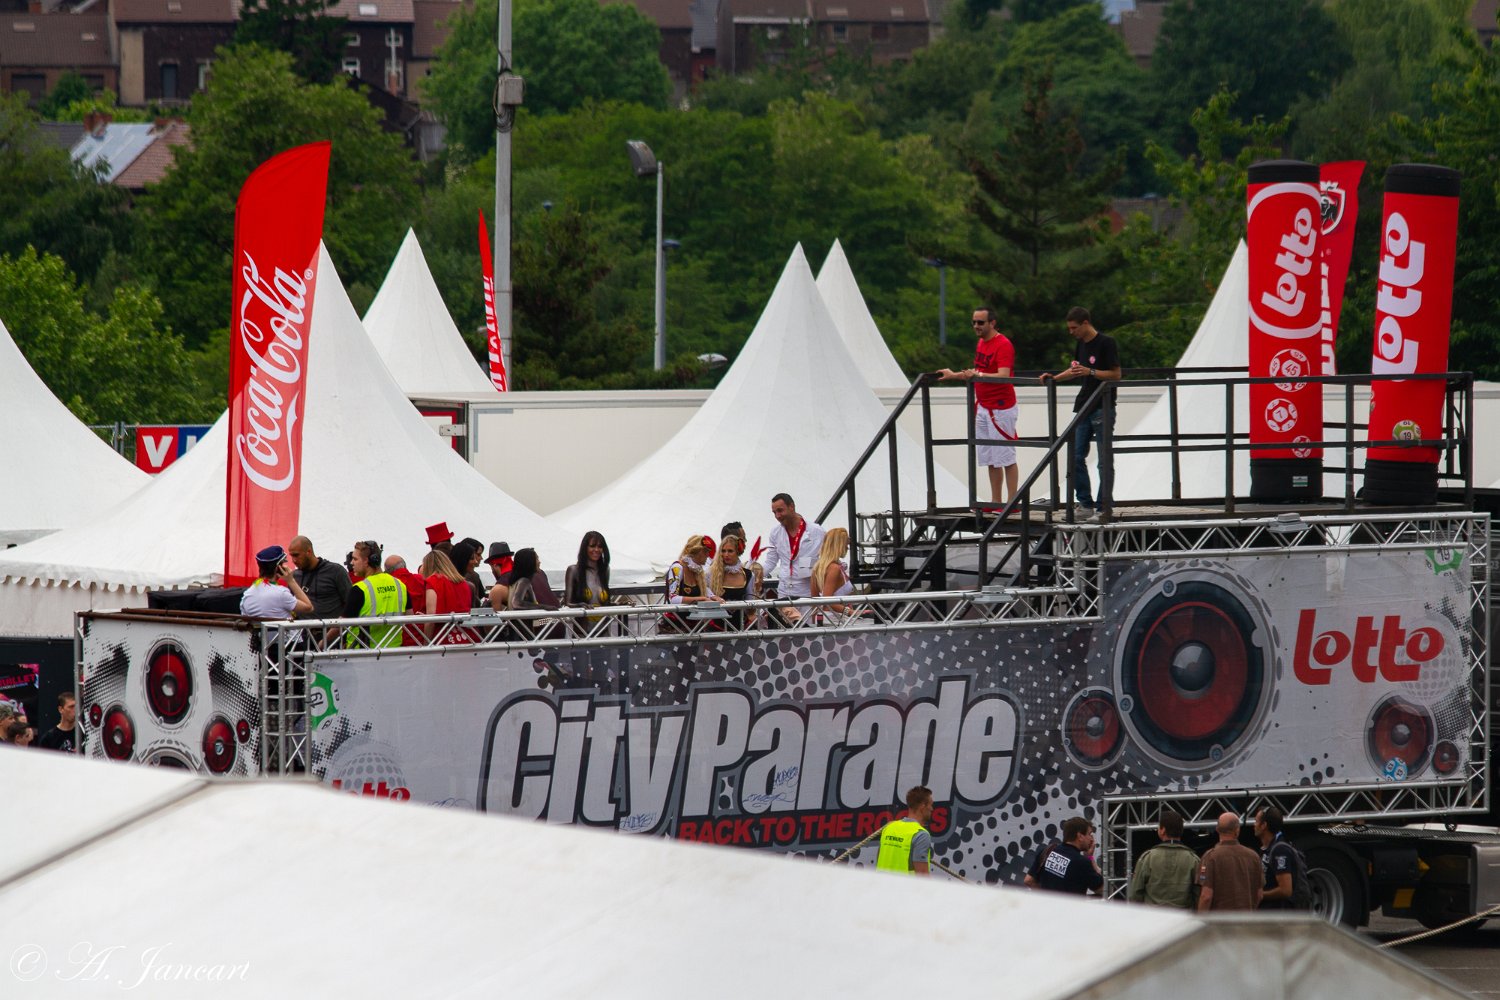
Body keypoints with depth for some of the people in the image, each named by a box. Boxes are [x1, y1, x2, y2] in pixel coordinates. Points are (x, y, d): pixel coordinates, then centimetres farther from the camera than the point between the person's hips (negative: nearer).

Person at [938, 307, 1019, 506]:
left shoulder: (1003, 345, -15)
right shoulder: (981, 344, 14)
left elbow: (1003, 376, -26)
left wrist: (977, 375, -36)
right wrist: (953, 375, 26)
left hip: (1000, 409, -9)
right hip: (983, 406, 9)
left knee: (1005, 457, -6)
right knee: (989, 458, 10)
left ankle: (1012, 502, -4)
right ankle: (995, 502, 15)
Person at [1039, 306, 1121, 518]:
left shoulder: (1106, 343, -11)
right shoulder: (1081, 344, 13)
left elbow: (1116, 374, -13)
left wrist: (1090, 372, -23)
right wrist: (1054, 378, 13)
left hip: (1103, 408, -8)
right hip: (1084, 408, 8)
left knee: (1104, 461, -5)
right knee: (1077, 457, 6)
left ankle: (1105, 507, -2)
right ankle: (1085, 503, 13)